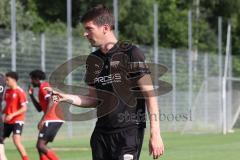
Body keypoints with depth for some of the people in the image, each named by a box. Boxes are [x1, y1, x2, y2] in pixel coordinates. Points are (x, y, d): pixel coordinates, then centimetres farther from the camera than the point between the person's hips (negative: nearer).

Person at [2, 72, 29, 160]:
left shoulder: (20, 92, -13)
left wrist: (12, 115, -23)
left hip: (17, 120, -8)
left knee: (16, 140, -22)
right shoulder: (7, 91, 10)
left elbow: (24, 108, -16)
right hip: (8, 121, 8)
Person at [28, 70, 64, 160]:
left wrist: (42, 120, -20)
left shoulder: (44, 87, -5)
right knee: (41, 146, 12)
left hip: (51, 120, -10)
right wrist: (31, 95, 27)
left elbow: (50, 103, -19)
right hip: (57, 119, 10)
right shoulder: (45, 87, 26)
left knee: (40, 146, -11)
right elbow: (39, 108, 29)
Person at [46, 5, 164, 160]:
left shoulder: (131, 53, -8)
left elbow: (149, 94, -10)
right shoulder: (93, 60, 11)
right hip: (101, 132, 7)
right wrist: (66, 97, 2)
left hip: (129, 131, -7)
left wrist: (155, 134, -16)